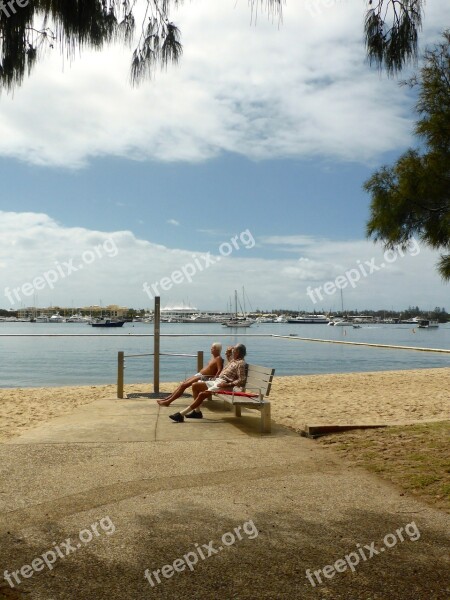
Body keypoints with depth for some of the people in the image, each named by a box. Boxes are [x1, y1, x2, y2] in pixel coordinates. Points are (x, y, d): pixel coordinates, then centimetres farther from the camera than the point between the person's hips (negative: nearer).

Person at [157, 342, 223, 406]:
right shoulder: (213, 356, 16)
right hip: (198, 375, 10)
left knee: (183, 385, -12)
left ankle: (168, 401, -9)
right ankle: (167, 398, 7)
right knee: (182, 384, 5)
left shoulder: (218, 358, -13)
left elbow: (219, 370, -25)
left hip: (203, 377, -10)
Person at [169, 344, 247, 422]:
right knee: (195, 385, 3)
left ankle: (181, 414, -27)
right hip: (217, 380, 10)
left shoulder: (241, 363, -10)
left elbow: (241, 380, -19)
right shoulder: (233, 361, 20)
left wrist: (228, 384, -24)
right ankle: (197, 411, 3)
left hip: (224, 384, -10)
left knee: (202, 394, -26)